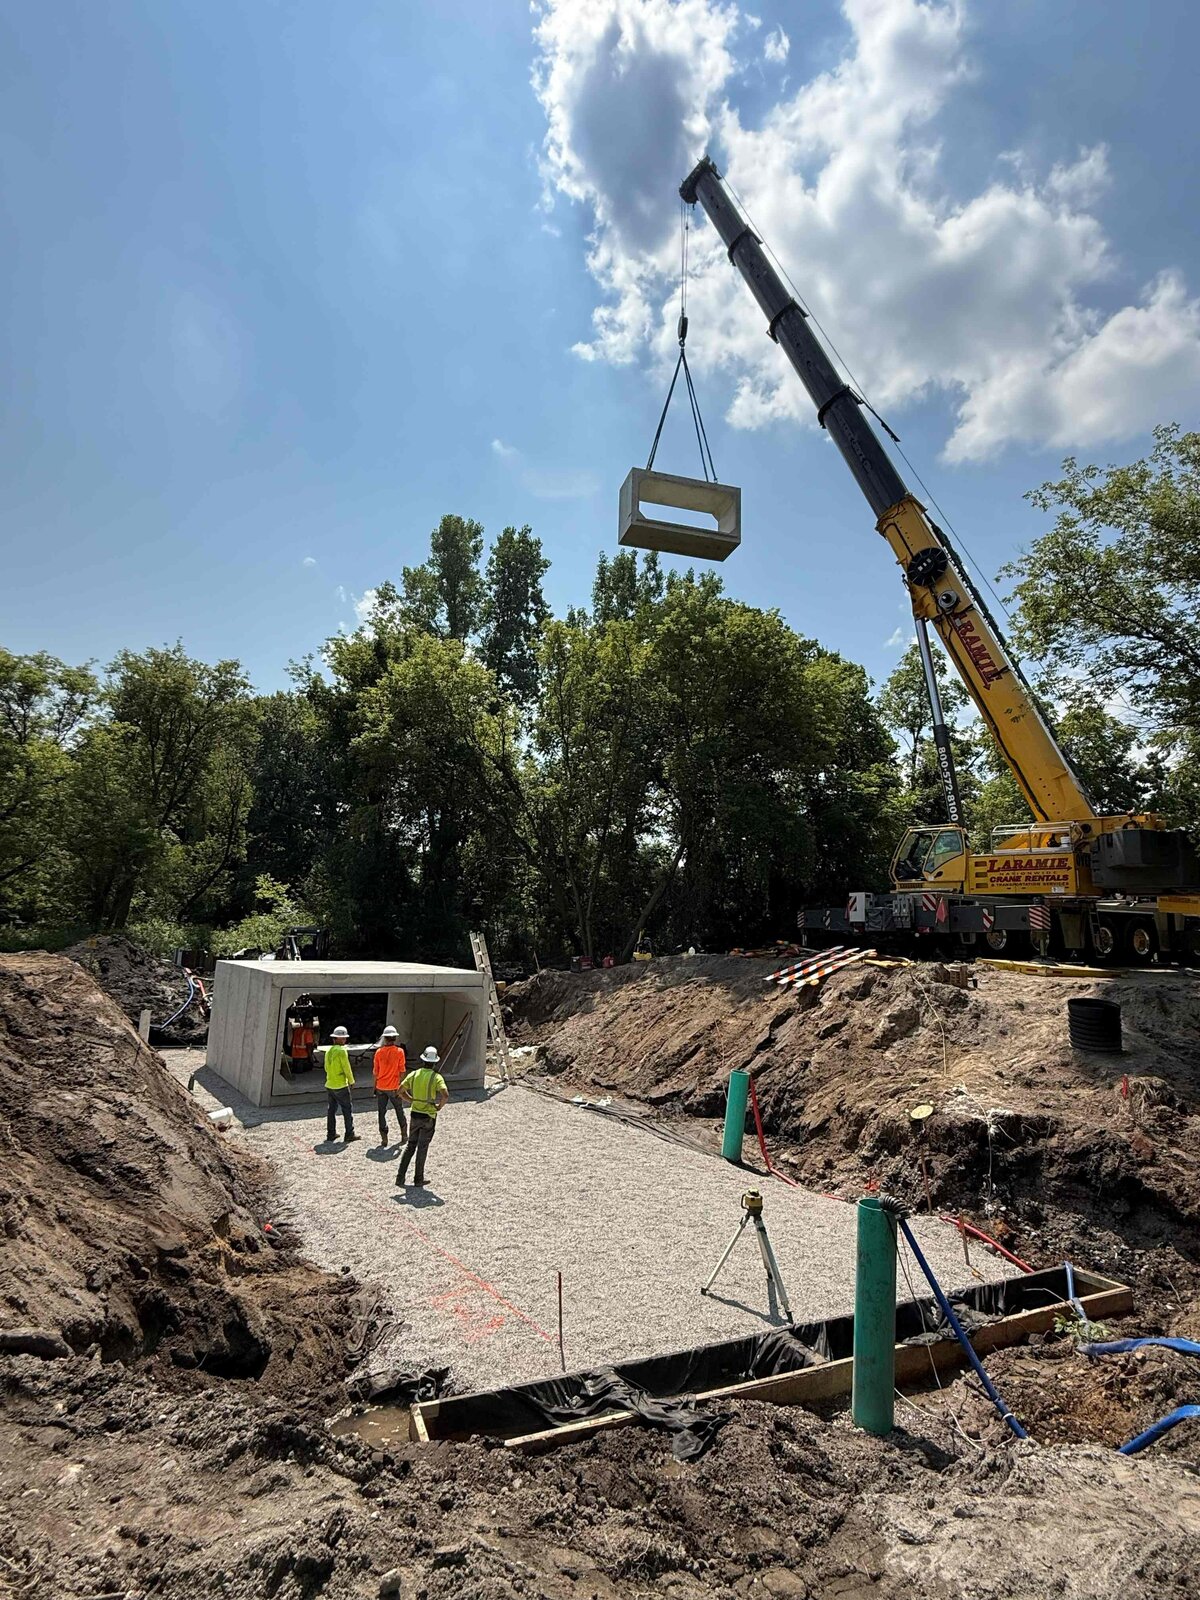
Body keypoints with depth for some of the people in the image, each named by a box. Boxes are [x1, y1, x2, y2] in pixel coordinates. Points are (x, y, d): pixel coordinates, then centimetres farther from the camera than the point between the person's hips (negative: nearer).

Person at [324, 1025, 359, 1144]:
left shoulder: (328, 1051, 6)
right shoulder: (341, 1051, -16)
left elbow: (326, 1067, 14)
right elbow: (347, 1068, -13)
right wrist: (351, 1081, 0)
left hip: (329, 1085, 7)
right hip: (341, 1086, -7)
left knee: (331, 1110, 13)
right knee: (347, 1110, 3)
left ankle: (330, 1134, 18)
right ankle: (349, 1135, 6)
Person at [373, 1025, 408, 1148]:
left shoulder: (379, 1052, -5)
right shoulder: (399, 1051, -10)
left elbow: (376, 1072, 0)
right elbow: (402, 1070, -7)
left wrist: (375, 1086, 11)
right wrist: (400, 1083, 6)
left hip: (381, 1087, 1)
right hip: (394, 1087, -1)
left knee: (382, 1113, 9)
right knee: (399, 1111, 17)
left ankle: (384, 1139, 8)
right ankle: (404, 1134, 29)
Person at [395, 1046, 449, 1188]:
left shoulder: (414, 1074, -1)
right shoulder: (436, 1077, -15)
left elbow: (401, 1090, 4)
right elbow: (445, 1095, -28)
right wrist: (440, 1106, -11)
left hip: (415, 1115, 4)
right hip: (429, 1117, -4)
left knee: (410, 1146, 17)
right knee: (422, 1148, 8)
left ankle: (400, 1177, 13)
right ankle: (418, 1180, 17)